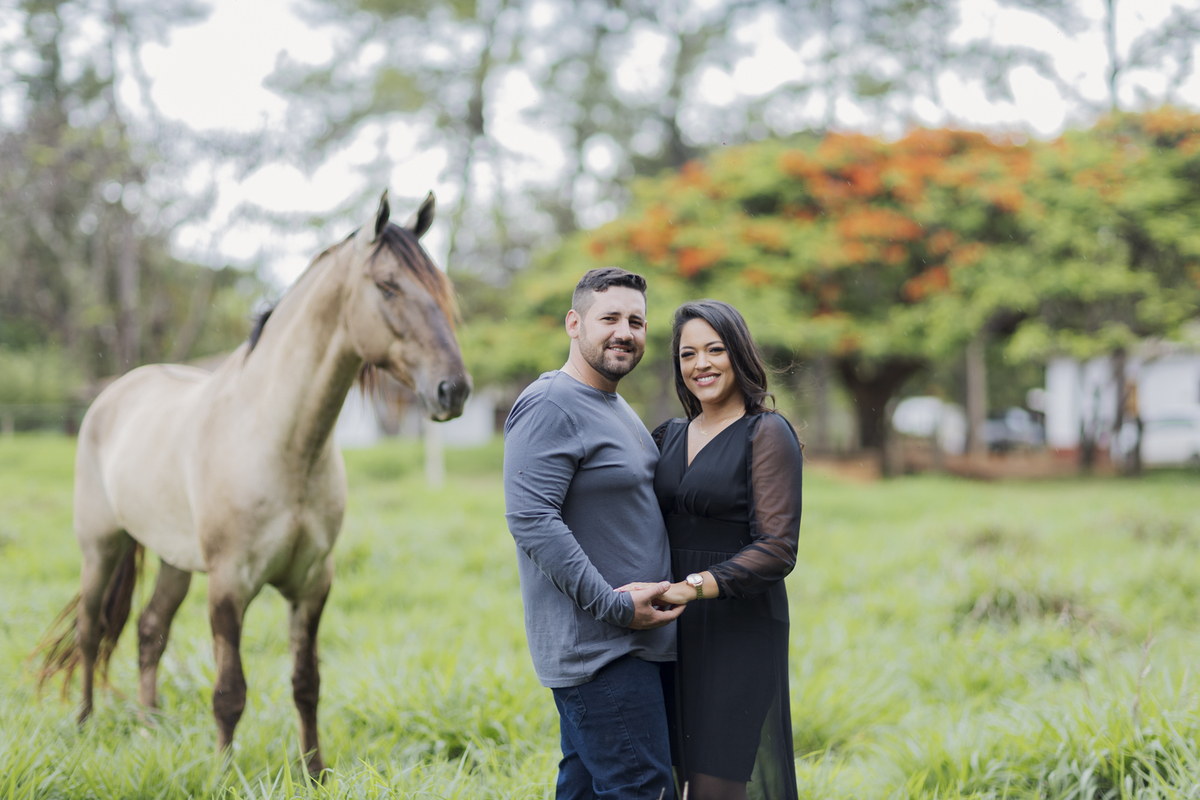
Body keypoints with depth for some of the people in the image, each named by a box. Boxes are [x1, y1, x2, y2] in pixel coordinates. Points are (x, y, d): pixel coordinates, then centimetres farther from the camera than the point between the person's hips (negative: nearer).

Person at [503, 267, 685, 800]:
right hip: (596, 645, -10)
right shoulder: (549, 406, -15)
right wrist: (615, 605, -23)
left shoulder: (616, 409, 18)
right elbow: (530, 519, -23)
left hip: (633, 641, 10)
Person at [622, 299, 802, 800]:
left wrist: (688, 588, -24)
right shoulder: (670, 437, 13)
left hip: (741, 630, -6)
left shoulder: (767, 435, -7)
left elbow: (777, 551, -16)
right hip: (674, 632, 6)